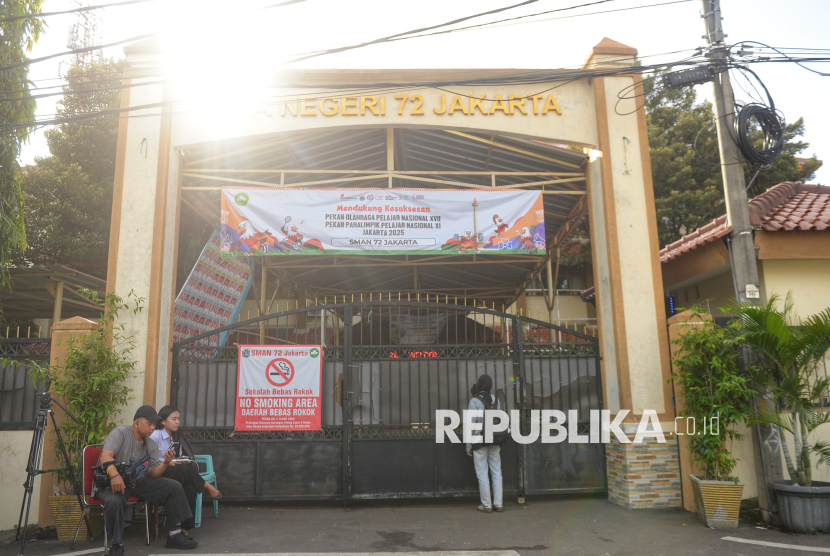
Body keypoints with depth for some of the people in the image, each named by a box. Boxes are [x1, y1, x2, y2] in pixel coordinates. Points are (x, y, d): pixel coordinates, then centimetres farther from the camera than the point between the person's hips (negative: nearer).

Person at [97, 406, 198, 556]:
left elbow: (152, 473, 4)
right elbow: (105, 456, -28)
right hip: (111, 482, -6)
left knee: (175, 488, -8)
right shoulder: (120, 433, -12)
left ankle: (175, 535, -3)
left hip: (139, 482, 6)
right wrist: (114, 474, -47)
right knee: (114, 501, -40)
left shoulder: (151, 445, 7)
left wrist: (165, 463, -17)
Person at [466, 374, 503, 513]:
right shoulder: (496, 400, 4)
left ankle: (487, 505, 6)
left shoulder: (474, 401, -10)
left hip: (479, 442, -4)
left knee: (482, 474, 2)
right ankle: (498, 504, 11)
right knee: (496, 472, 10)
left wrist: (468, 446, -6)